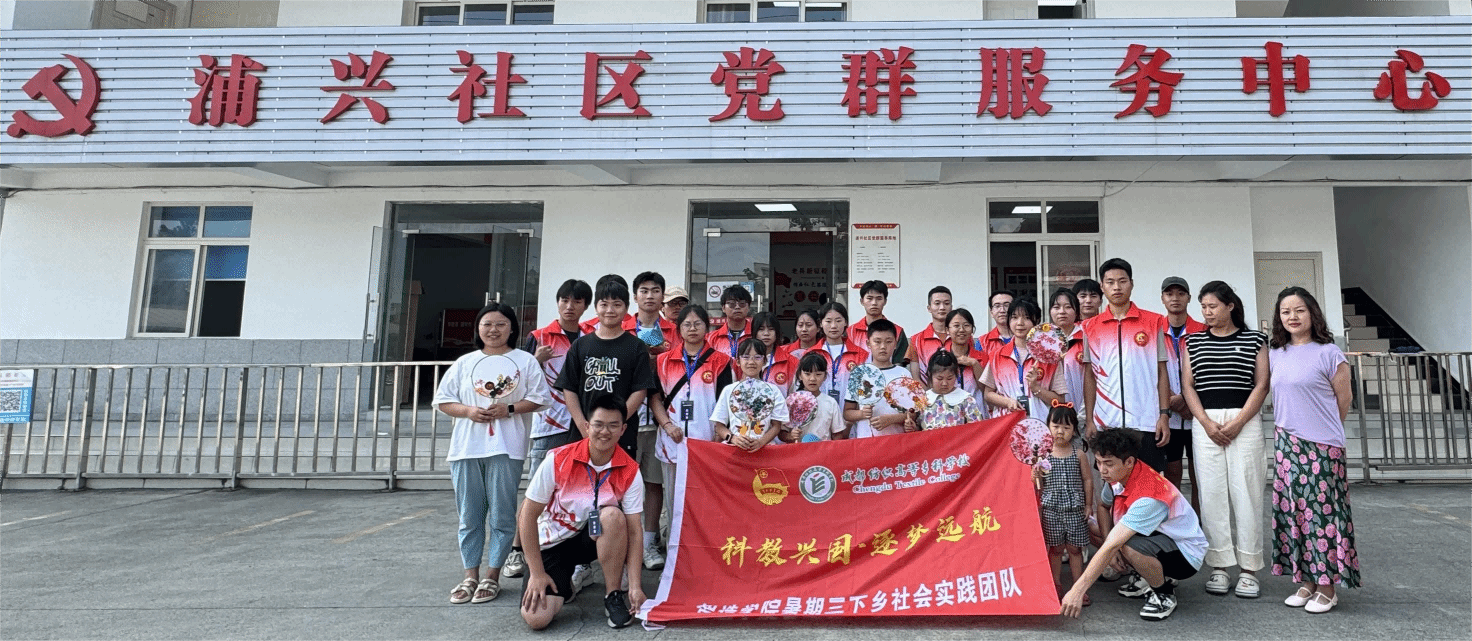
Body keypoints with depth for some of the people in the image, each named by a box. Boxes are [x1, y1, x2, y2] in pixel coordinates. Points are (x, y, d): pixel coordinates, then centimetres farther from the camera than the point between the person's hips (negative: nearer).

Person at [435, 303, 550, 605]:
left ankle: (492, 576, 13)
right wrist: (469, 411, -7)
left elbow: (538, 398, 1)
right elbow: (443, 400, 11)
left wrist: (509, 409, -13)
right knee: (469, 515, 8)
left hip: (506, 447, -3)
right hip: (467, 446, 3)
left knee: (502, 514, 2)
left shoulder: (525, 361, 5)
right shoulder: (465, 363, 12)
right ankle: (470, 575, 19)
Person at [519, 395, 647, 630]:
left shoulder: (630, 472, -14)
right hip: (552, 542, -1)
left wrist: (635, 586, -22)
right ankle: (567, 582, 13)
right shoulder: (558, 460, -19)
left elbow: (633, 531, -14)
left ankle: (613, 594, -13)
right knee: (536, 618, -21)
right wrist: (537, 573, -13)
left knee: (612, 515, -34)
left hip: (596, 538, 1)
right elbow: (528, 515, -12)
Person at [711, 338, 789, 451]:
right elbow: (719, 426, 9)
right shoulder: (729, 390, 11)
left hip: (763, 448, 0)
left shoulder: (772, 390, 10)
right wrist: (733, 438, -11)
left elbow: (776, 426, 6)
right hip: (732, 448, 0)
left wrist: (760, 442, -11)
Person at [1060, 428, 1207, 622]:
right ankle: (1146, 576, 12)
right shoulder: (1118, 476, -10)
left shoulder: (1149, 497, -34)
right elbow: (1102, 505, 12)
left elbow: (1111, 546, -37)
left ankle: (1164, 594, -6)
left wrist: (1077, 591, -38)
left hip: (1186, 554, -8)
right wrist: (1111, 548, -5)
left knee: (1131, 547, -37)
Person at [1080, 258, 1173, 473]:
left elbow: (1161, 372, 5)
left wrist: (1164, 415, -3)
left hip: (1147, 422, -1)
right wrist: (1089, 420, 2)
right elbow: (1089, 376, 8)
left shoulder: (1154, 322, 5)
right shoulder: (1091, 327, 7)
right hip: (1106, 423, 1)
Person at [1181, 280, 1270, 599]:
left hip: (1245, 421, -1)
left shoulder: (1254, 339, 6)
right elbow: (1187, 385, 6)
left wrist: (1237, 422, -10)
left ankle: (1249, 568, 8)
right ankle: (1219, 566, 8)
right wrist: (1207, 424, -6)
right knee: (1212, 493, 1)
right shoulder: (1193, 341, 11)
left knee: (1246, 492, -2)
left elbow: (1262, 384, 0)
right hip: (1205, 423, 2)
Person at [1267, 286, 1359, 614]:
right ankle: (1306, 581, 18)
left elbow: (1343, 399, 1)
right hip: (1286, 444, 5)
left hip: (1321, 446, -5)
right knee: (1293, 512, 8)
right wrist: (1294, 426, 12)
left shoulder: (1328, 353, -5)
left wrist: (1323, 428, 9)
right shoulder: (1275, 354, 8)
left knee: (1322, 512, -1)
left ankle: (1327, 586, 9)